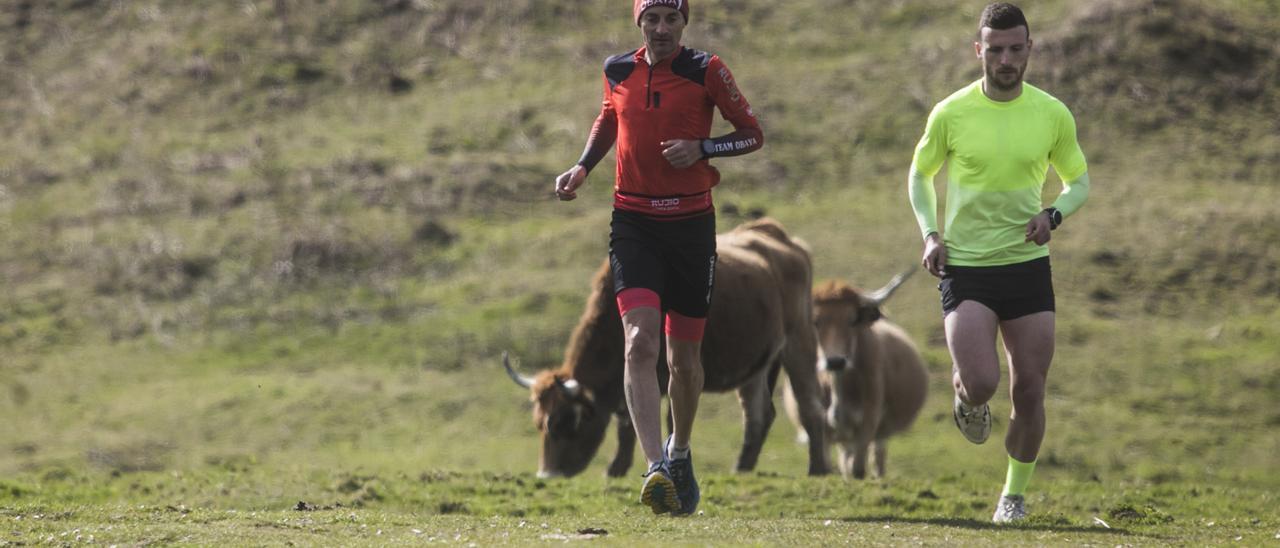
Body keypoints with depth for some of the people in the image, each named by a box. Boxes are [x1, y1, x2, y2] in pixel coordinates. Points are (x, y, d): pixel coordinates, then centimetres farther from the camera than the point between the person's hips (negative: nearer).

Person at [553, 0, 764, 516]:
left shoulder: (706, 71, -5)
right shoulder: (618, 71, 4)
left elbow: (753, 134, 0)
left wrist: (702, 149, -16)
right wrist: (583, 167, 9)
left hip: (691, 224, -1)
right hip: (634, 225, 1)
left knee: (684, 357, 9)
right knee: (641, 342, -18)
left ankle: (679, 453, 36)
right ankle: (655, 470, -26)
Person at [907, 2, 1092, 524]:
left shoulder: (1053, 115, -1)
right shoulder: (950, 114, -5)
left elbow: (1078, 182, 12)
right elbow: (919, 174, 11)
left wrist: (1053, 215, -9)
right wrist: (930, 234, -4)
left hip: (1028, 265, 2)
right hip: (964, 266, -2)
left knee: (1029, 392, 2)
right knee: (980, 381, -19)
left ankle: (1015, 495, 22)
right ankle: (967, 398, 19)